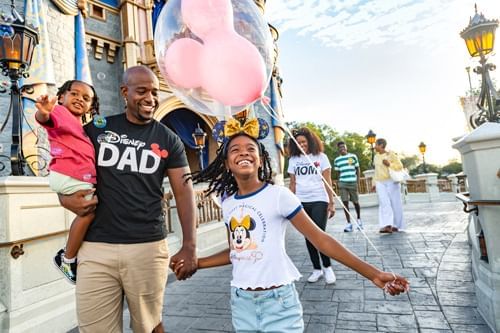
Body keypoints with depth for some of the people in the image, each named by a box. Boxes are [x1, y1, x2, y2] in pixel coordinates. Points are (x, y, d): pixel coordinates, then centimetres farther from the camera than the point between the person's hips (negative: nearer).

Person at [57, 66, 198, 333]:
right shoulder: (97, 129, 8)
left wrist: (189, 246, -8)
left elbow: (184, 192, 0)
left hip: (148, 247, -1)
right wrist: (65, 196, -5)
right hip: (96, 247, 1)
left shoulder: (168, 140, 4)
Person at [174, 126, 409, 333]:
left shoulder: (278, 195, -12)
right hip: (240, 301, 5)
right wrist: (195, 263, 12)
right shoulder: (228, 204, 3)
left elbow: (320, 239, -12)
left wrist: (373, 273, -16)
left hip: (278, 300, -5)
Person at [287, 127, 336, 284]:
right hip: (301, 203, 3)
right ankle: (316, 269, 22)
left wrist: (331, 203, -5)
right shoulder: (293, 159, 7)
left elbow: (327, 182, -1)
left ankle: (327, 267, 13)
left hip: (319, 201, -3)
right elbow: (292, 184, 8)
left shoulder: (321, 157, 1)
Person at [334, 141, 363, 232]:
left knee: (356, 202, 9)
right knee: (345, 203, -3)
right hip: (342, 183, 1)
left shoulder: (353, 156, 3)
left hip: (353, 183, -1)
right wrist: (338, 183, 5)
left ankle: (359, 219, 34)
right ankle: (349, 224, 4)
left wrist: (358, 181, 0)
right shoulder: (337, 160, 6)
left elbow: (357, 170, 7)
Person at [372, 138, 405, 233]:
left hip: (392, 182, -3)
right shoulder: (376, 157, 14)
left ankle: (395, 225, 15)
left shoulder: (391, 155, -3)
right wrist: (374, 183, 18)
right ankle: (386, 226, -21)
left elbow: (400, 166, -3)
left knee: (395, 203, 2)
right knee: (384, 203, -11)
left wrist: (389, 164, -18)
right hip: (380, 183, 4)